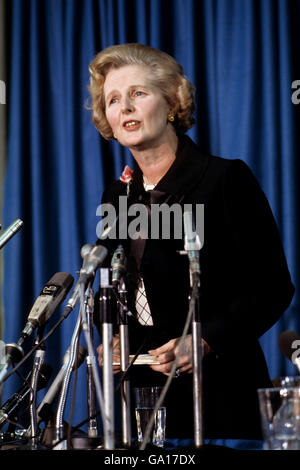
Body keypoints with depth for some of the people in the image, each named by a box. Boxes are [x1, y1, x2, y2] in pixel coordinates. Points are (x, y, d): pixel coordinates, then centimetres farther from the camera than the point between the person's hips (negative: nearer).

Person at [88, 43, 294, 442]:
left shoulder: (226, 178, -6)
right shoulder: (118, 195, 13)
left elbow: (272, 287, -9)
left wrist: (206, 341, -20)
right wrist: (110, 344, 1)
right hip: (140, 389, 5)